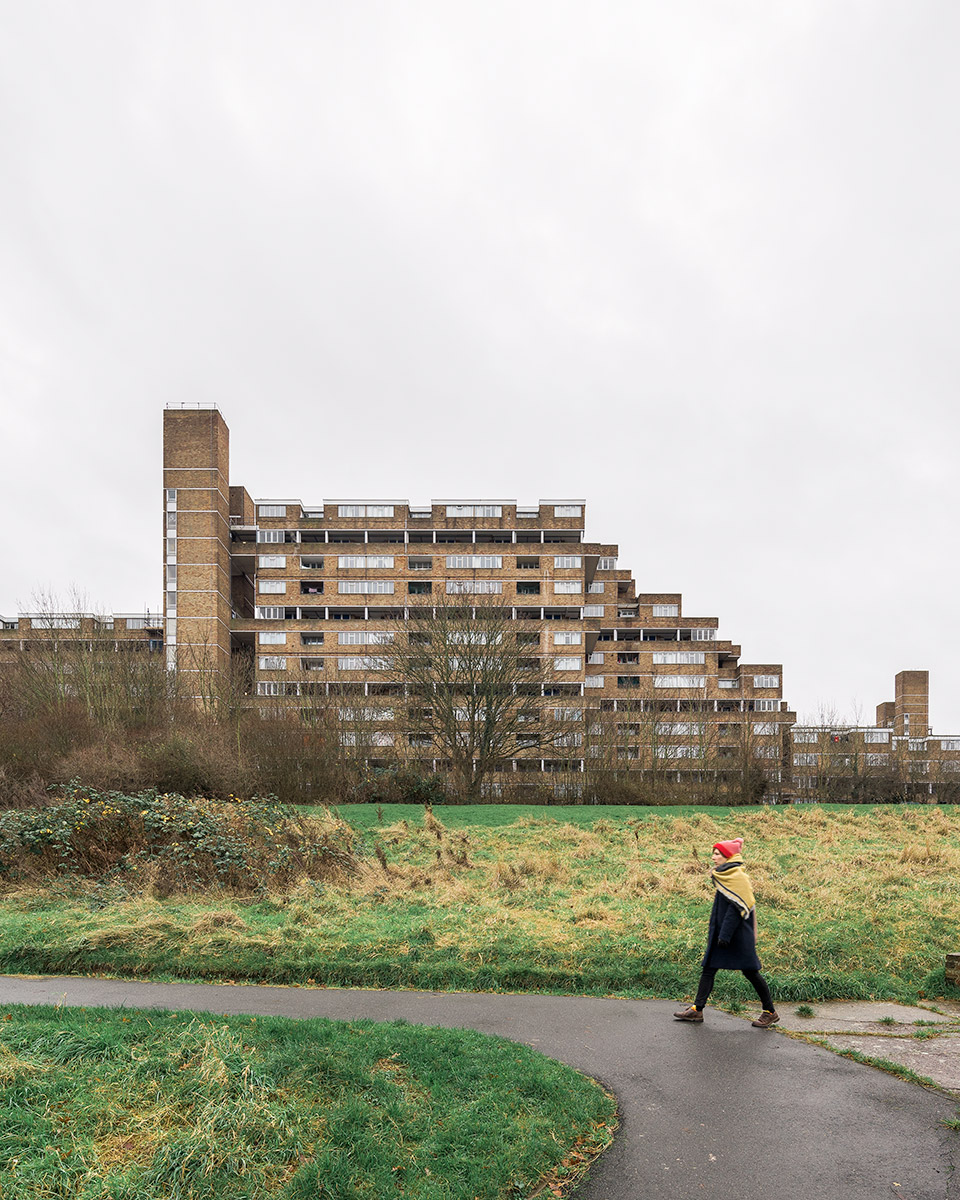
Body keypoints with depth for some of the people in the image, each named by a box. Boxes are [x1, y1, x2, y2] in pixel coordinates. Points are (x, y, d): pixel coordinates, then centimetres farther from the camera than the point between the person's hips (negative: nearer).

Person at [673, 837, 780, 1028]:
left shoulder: (738, 876, -15)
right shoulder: (722, 875, 12)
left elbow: (736, 908, -19)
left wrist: (725, 934, -21)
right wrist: (715, 933, 22)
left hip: (738, 933, -9)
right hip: (721, 931, 9)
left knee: (750, 971, 0)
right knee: (708, 968, 5)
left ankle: (770, 1012, 14)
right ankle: (697, 1009, 6)